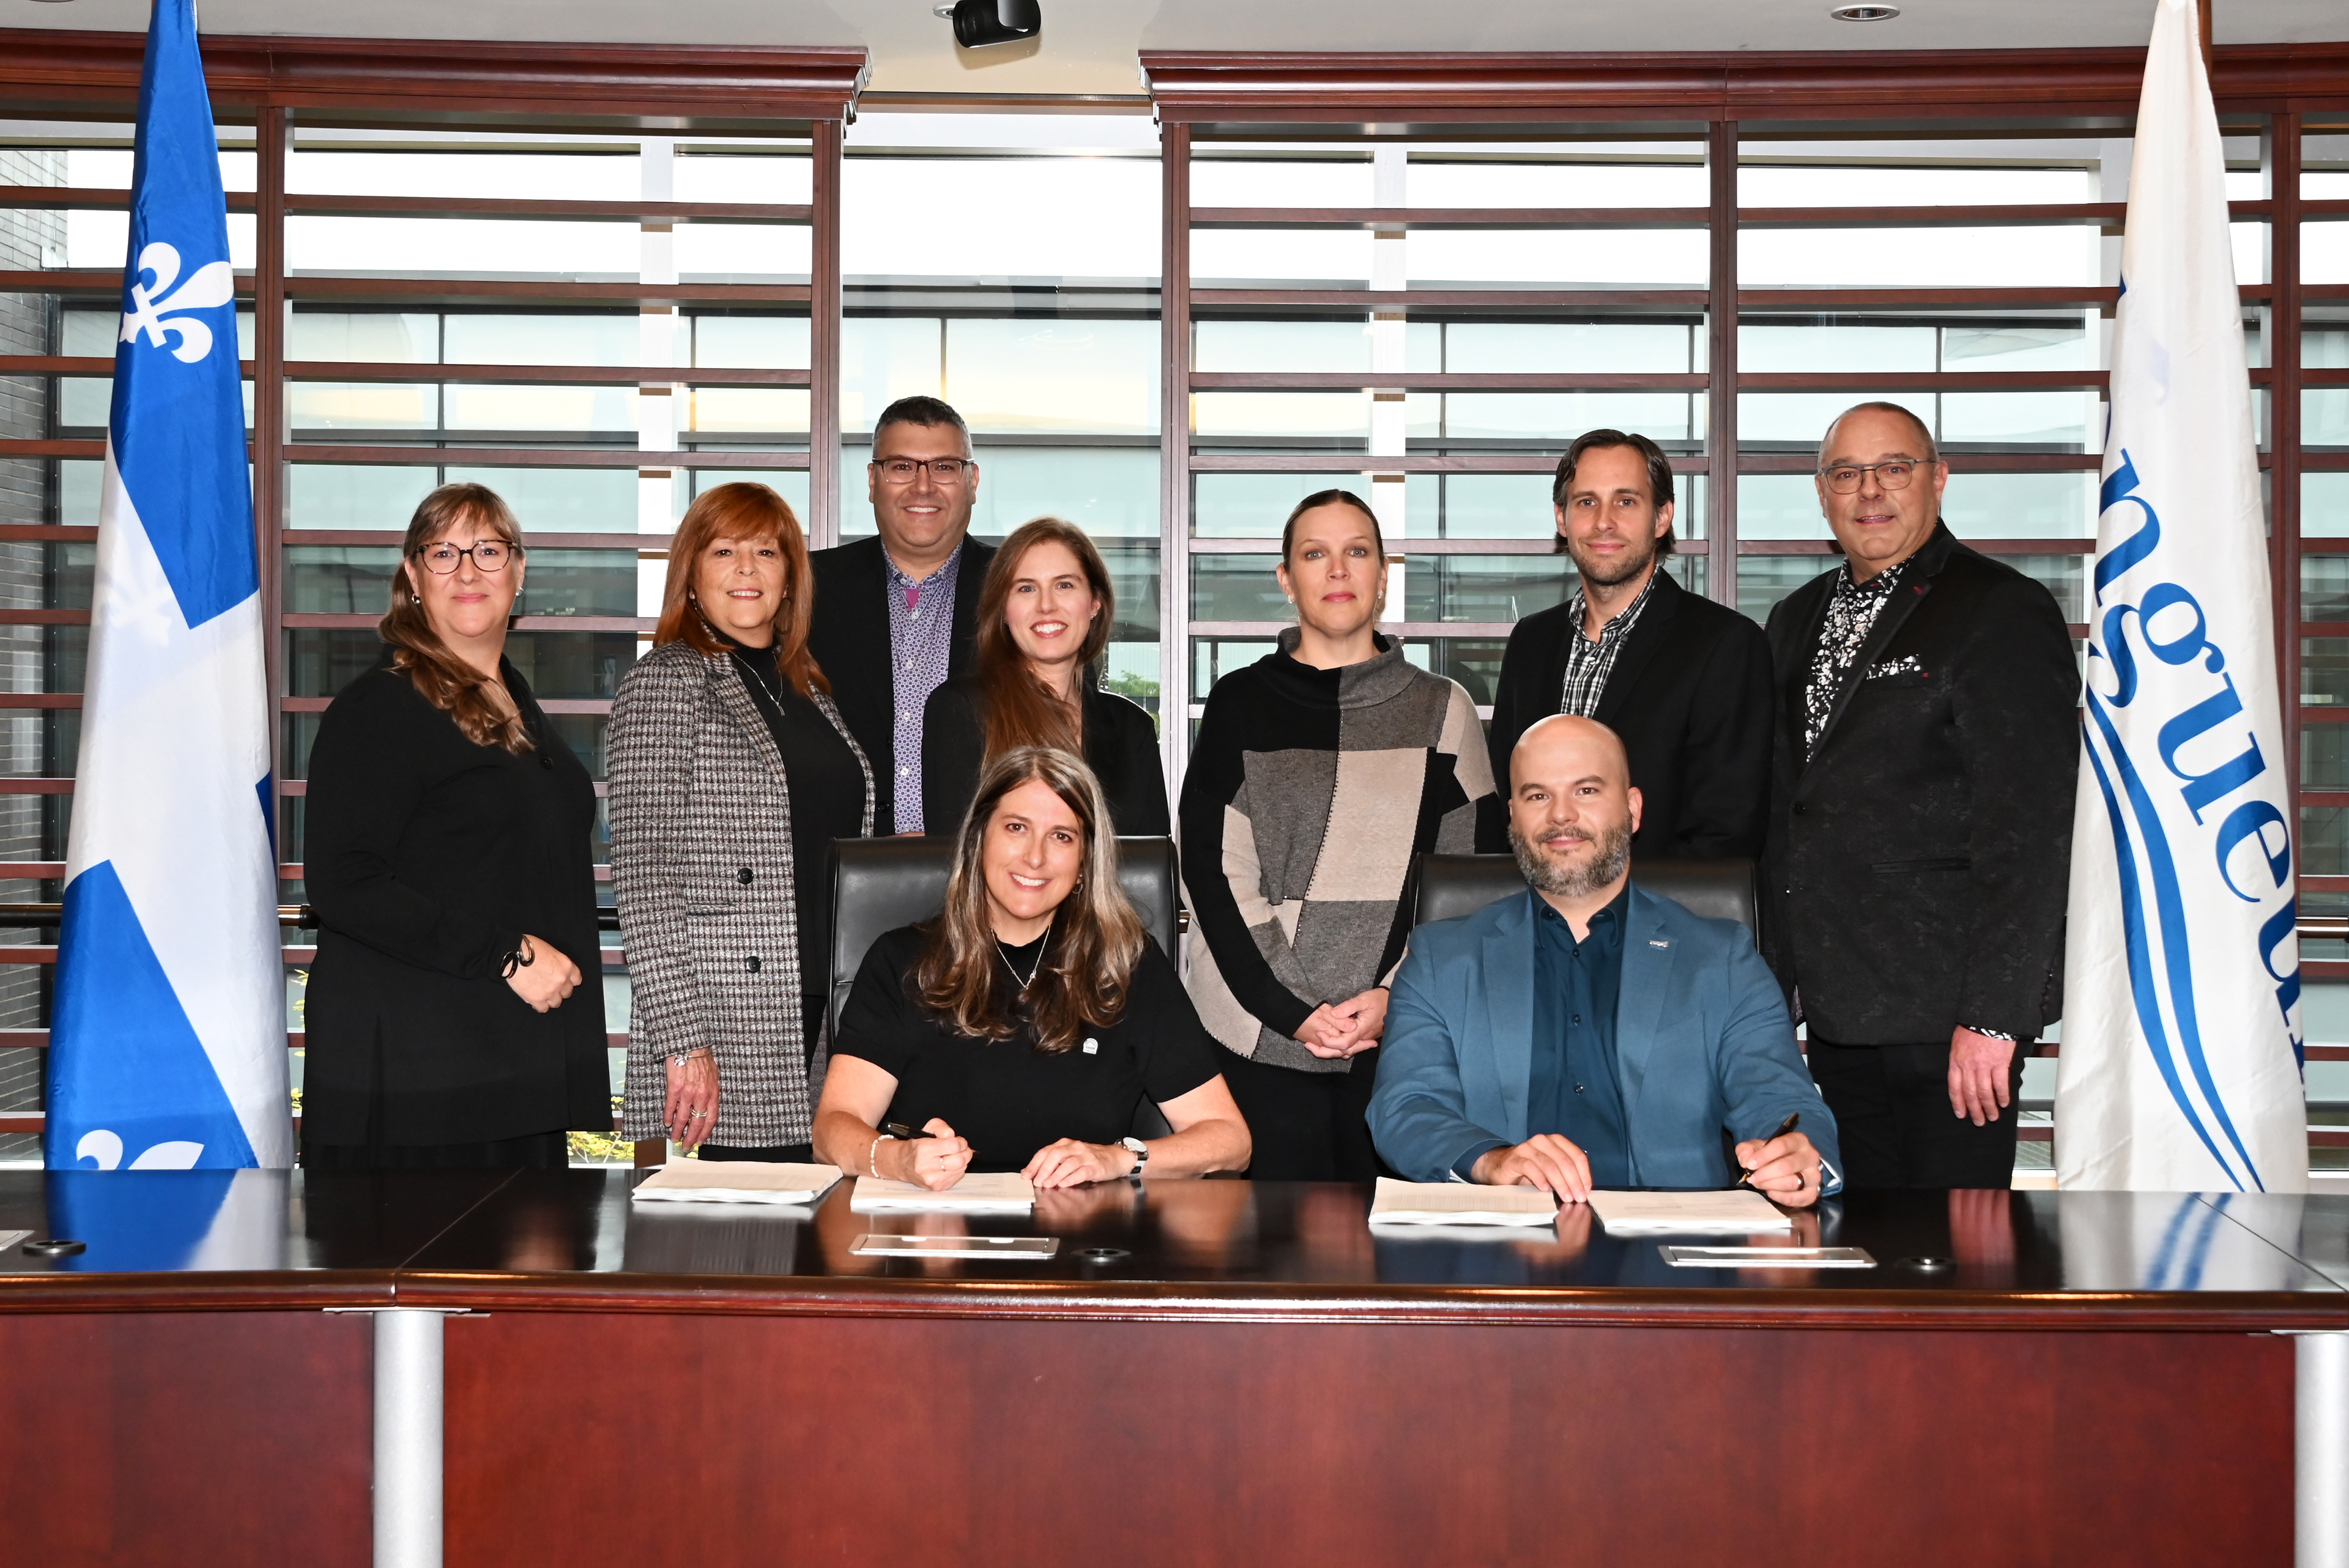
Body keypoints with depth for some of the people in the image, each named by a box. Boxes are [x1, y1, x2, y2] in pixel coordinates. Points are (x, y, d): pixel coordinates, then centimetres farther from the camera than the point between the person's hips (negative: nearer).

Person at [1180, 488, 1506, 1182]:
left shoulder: (1442, 709, 10)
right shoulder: (1241, 703, 7)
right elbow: (1214, 869, 0)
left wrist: (1399, 996, -9)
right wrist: (1292, 1010, -10)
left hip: (1402, 1039, 1)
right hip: (1263, 1037, -1)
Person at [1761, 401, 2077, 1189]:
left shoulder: (2003, 611, -7)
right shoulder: (1796, 621, 16)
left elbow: (2030, 826, -14)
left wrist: (1993, 1016, -19)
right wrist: (1777, 984, 13)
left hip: (1948, 1017, -7)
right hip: (1834, 1007, 7)